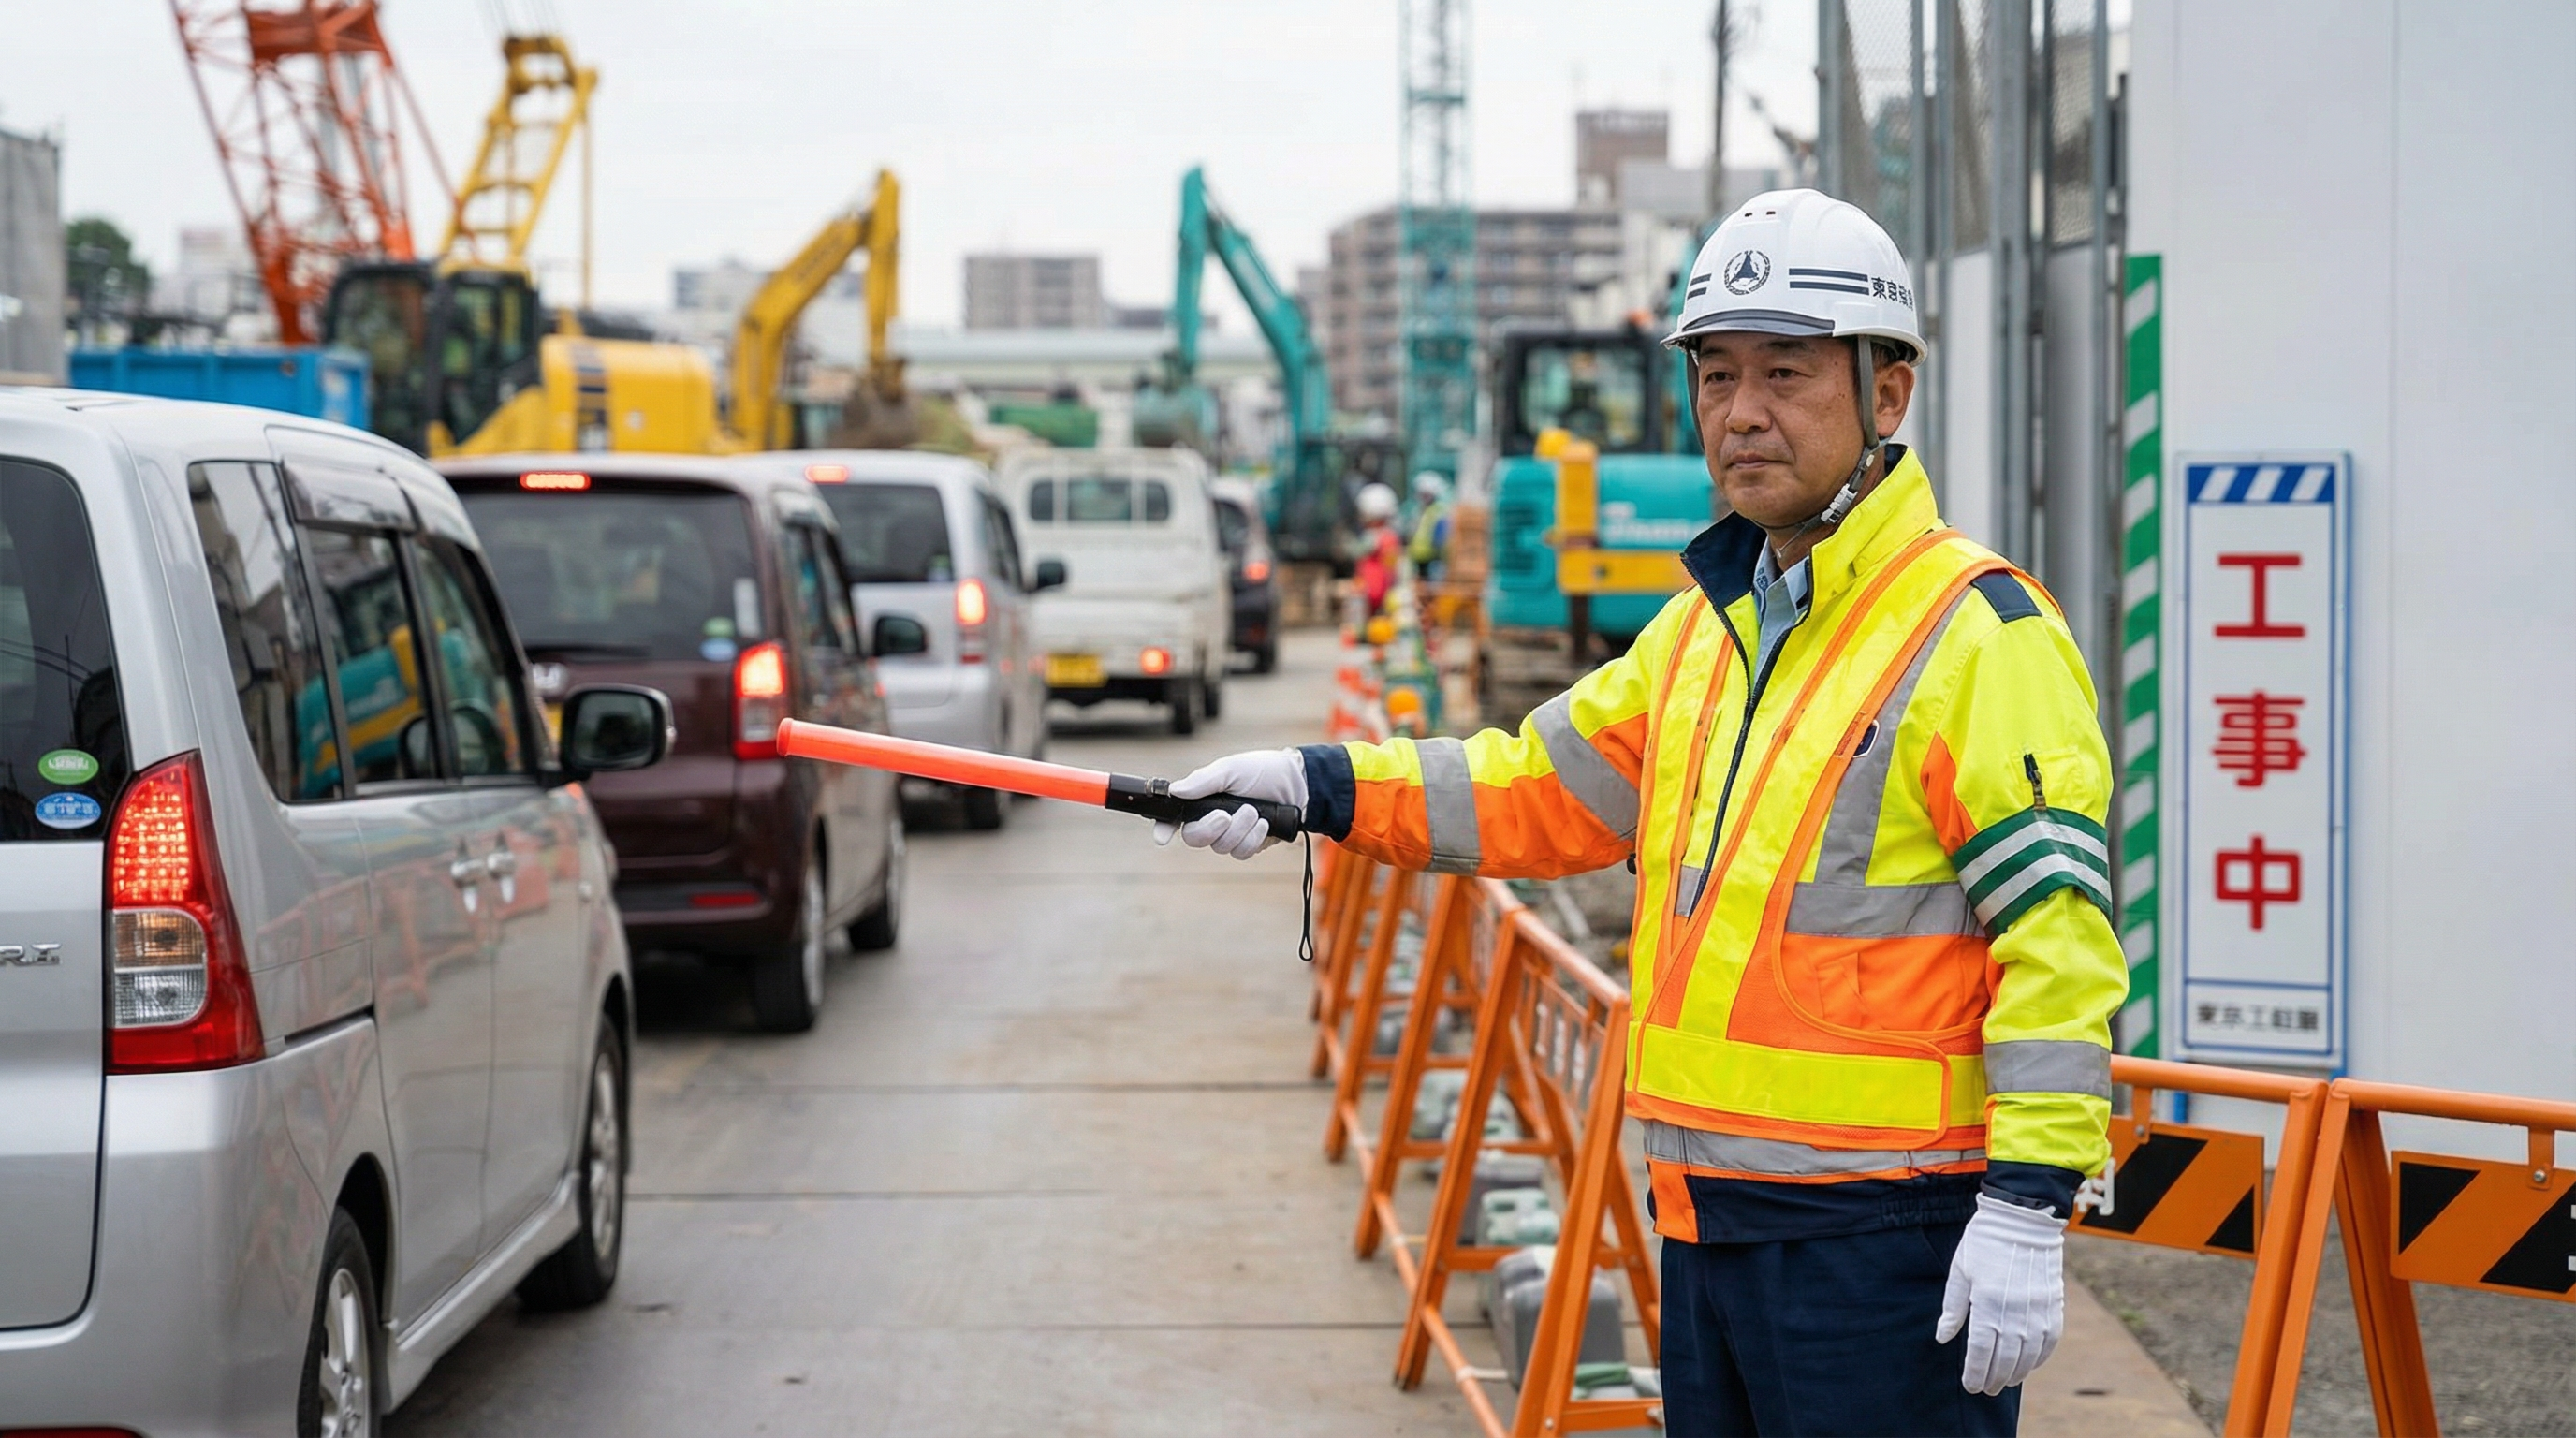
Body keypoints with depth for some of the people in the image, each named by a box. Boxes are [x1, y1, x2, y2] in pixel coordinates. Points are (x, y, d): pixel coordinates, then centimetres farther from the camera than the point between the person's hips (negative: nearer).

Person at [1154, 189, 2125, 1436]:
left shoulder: (1977, 638, -12)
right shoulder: (1705, 626, 15)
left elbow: (2057, 941, -16)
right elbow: (1548, 786, 19)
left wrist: (2028, 1208, -20)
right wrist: (1322, 787, 6)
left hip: (1882, 1238, -8)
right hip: (1705, 1215, 8)